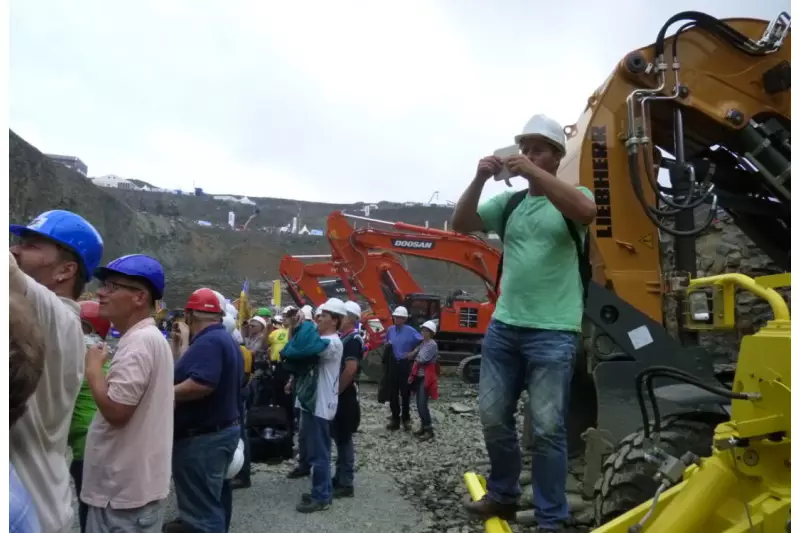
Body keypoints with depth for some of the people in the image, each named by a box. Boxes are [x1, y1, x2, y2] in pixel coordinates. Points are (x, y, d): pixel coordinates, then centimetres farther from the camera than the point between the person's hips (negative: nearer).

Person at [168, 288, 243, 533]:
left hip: (203, 437, -10)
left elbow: (201, 384, -32)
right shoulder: (227, 339, 14)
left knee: (201, 506, -1)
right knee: (206, 501, 24)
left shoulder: (208, 341, -19)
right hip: (221, 429, 10)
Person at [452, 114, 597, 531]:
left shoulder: (570, 195, 3)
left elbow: (586, 211, -21)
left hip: (553, 332, -4)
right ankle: (503, 495, 30)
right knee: (493, 417, 11)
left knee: (547, 428, 0)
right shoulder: (508, 202, 12)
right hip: (503, 325, 5)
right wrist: (479, 180, -10)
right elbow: (460, 224, 3)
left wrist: (535, 173, -23)